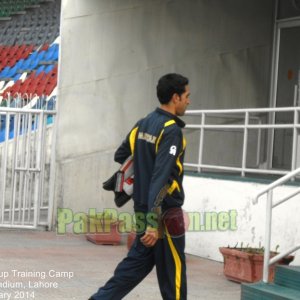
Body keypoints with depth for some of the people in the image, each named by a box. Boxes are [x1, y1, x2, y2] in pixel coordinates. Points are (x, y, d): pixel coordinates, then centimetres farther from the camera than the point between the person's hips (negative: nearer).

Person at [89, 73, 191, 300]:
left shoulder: (142, 125, 8)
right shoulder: (171, 131, -17)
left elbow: (120, 157, 16)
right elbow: (160, 177, -25)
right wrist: (154, 224, -30)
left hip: (143, 210, 8)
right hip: (165, 213, -8)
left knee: (137, 263, 15)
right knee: (172, 272, 4)